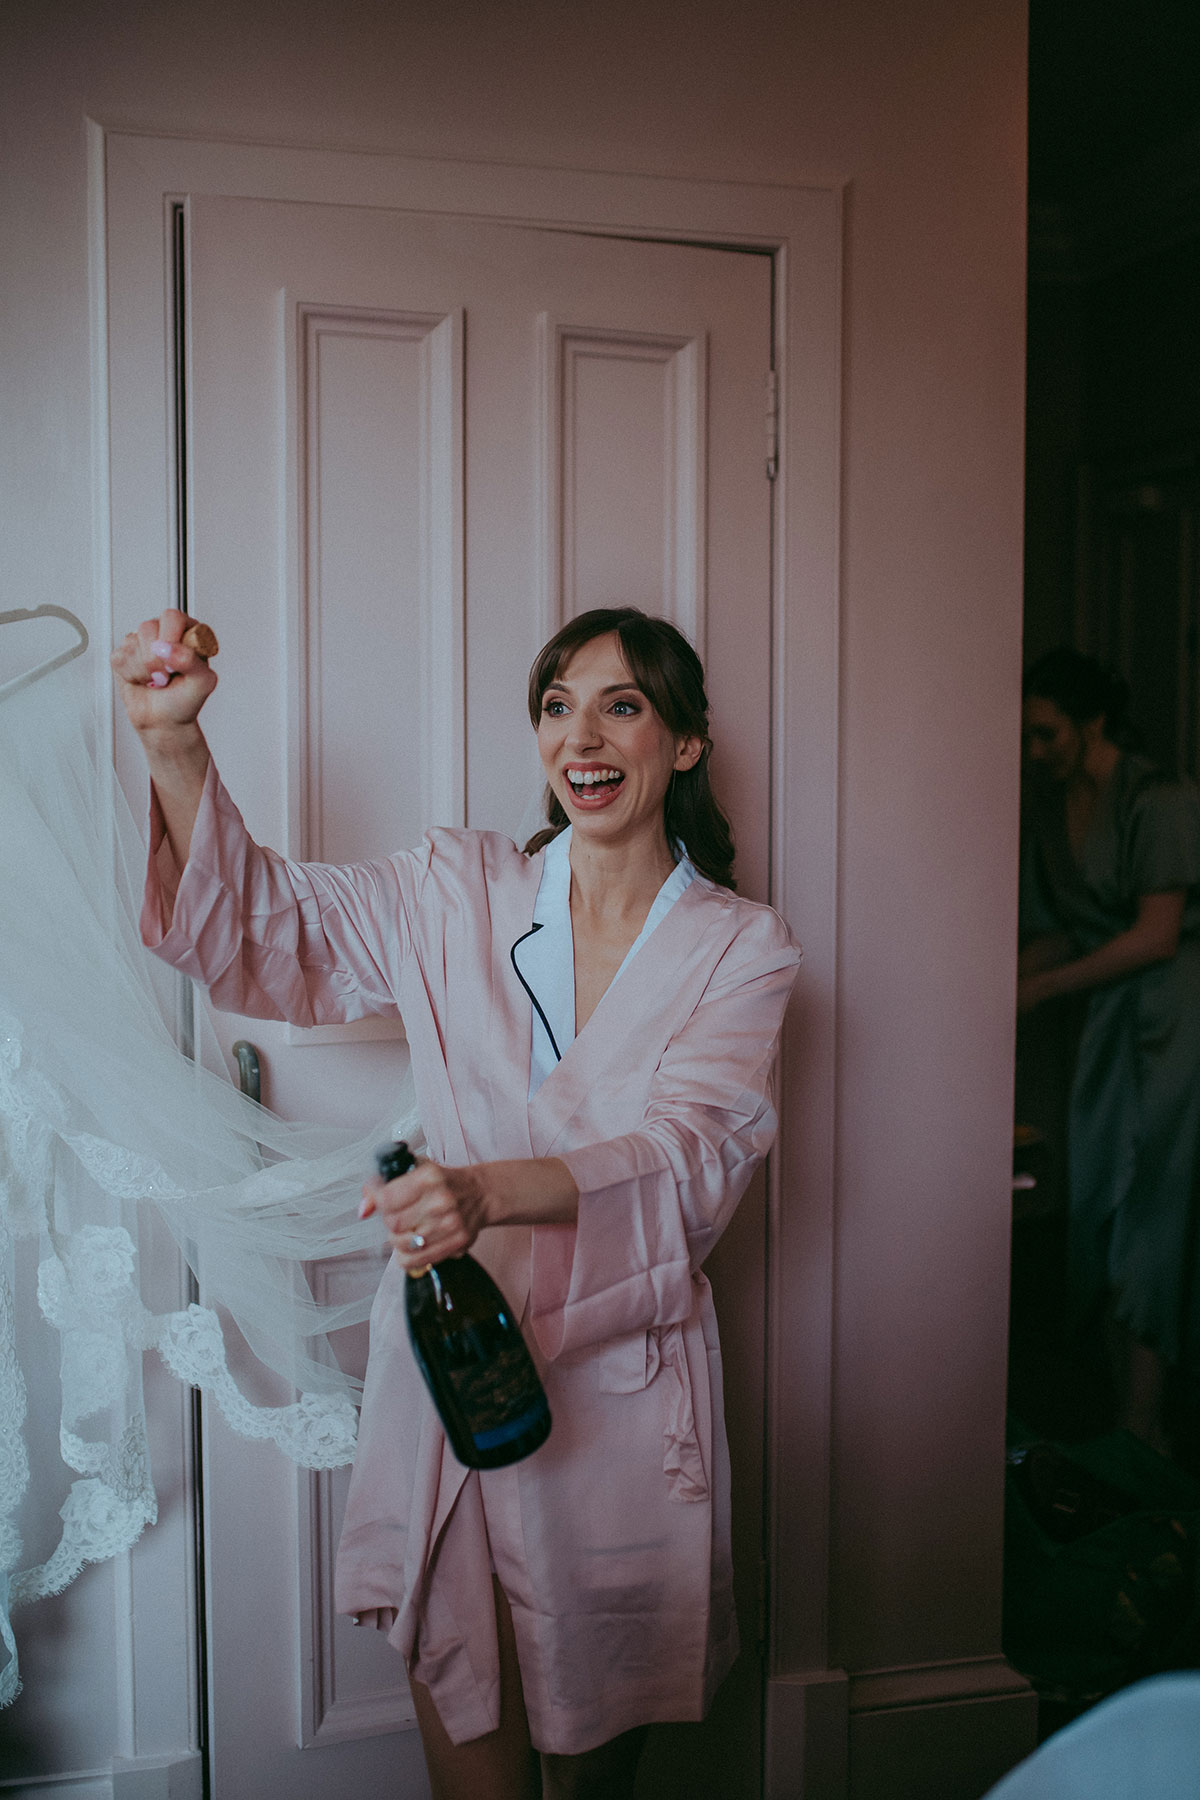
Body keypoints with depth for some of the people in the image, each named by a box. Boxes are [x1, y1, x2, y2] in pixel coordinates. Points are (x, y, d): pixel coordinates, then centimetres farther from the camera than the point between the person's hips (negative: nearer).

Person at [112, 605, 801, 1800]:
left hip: (620, 1386, 0)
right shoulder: (458, 893, 2)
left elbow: (691, 1156, -18)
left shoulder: (740, 947, -3)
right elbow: (263, 935, 1)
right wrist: (174, 743, -13)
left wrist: (492, 1191, -36)